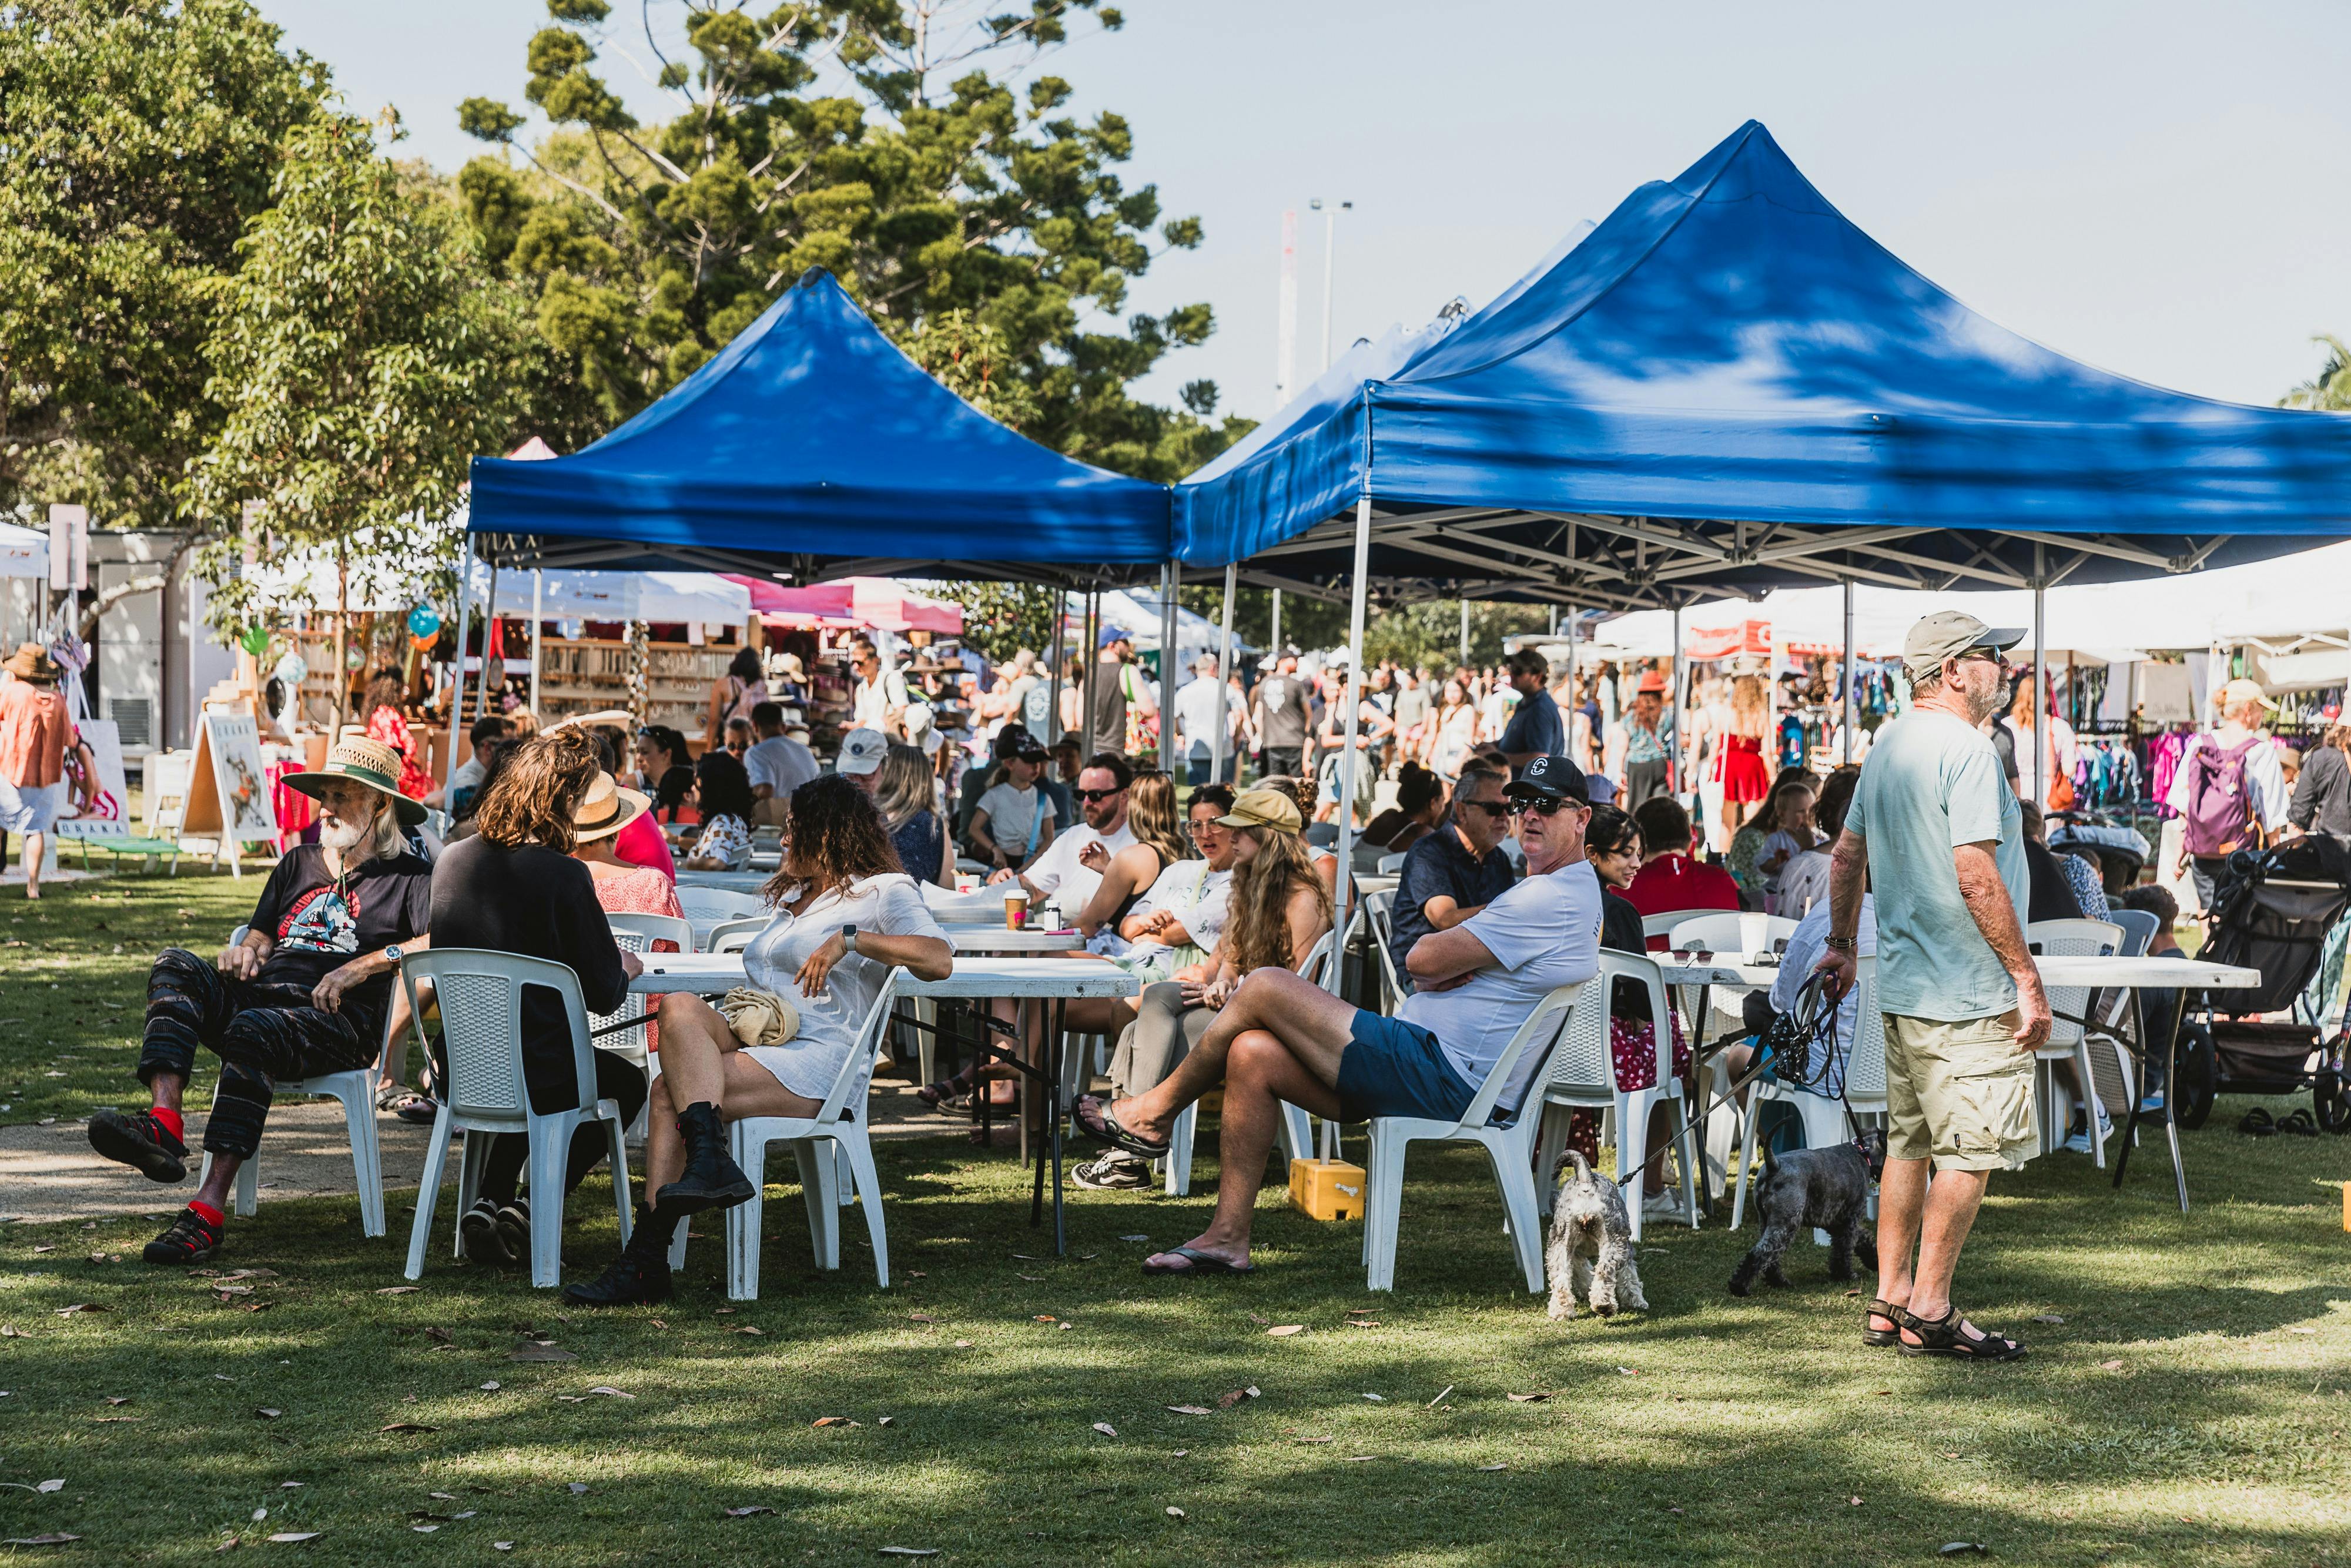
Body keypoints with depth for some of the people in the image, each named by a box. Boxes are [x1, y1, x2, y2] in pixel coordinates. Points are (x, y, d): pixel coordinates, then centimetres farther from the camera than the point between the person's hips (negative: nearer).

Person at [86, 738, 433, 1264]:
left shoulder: (406, 877, 9)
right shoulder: (299, 862, 29)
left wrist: (367, 964, -12)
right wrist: (246, 951, 9)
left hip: (336, 1020, -6)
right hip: (259, 995, 7)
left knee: (253, 1030, -37)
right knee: (176, 969, -19)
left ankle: (208, 1210, -43)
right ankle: (163, 1124, -40)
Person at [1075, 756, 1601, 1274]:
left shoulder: (1554, 898, -15)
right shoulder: (1556, 892, 21)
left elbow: (1424, 960, -16)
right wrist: (1459, 957, -6)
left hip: (1442, 1079, -11)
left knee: (1265, 986, -8)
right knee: (1251, 1055, 3)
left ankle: (1156, 1112, 9)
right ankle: (1227, 1237, 3)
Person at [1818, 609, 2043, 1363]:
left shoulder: (1886, 745, 13)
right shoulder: (1966, 748, -16)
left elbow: (1847, 856, 20)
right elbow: (1976, 876, -22)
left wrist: (1842, 945, 31)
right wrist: (2027, 976, -18)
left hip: (1902, 987, 9)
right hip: (1968, 990, -9)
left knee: (1911, 1140, 15)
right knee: (1971, 1149, -2)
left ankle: (1889, 1300, 20)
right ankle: (1929, 1309, 2)